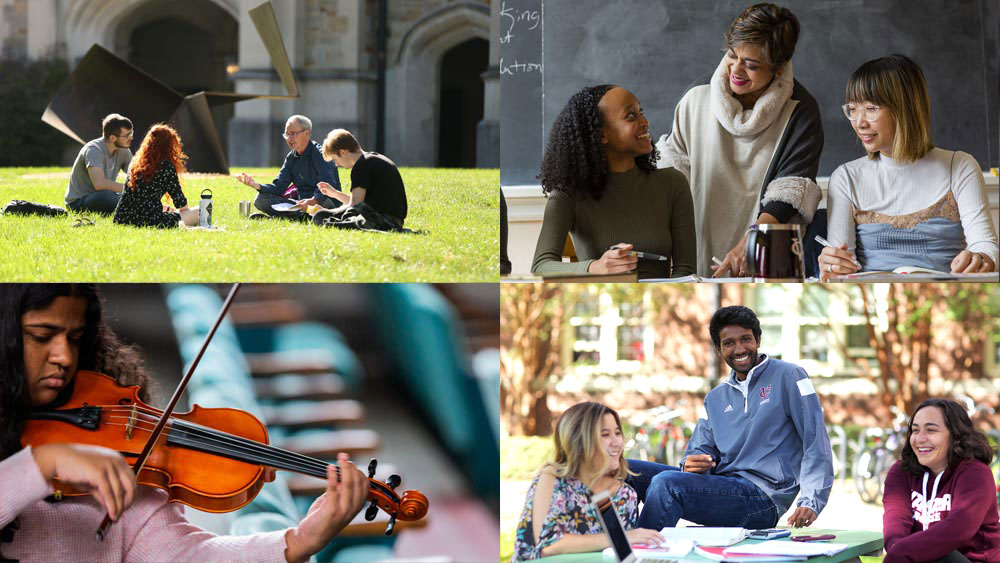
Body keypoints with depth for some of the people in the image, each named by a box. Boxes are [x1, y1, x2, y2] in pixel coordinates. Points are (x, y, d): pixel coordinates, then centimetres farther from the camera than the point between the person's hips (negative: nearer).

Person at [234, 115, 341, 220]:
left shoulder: (320, 154, -12)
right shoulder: (291, 157, 11)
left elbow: (329, 186, -27)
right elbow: (279, 187, 6)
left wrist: (313, 201, -46)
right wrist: (257, 186, -14)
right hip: (301, 202, 7)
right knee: (261, 199, -7)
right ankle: (303, 216, -23)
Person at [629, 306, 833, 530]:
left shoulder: (787, 377, 3)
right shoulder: (715, 398, 23)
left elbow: (816, 444, -4)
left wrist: (811, 502, -16)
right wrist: (692, 464, -8)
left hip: (763, 496, -6)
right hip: (721, 486, 6)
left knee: (666, 482, -30)